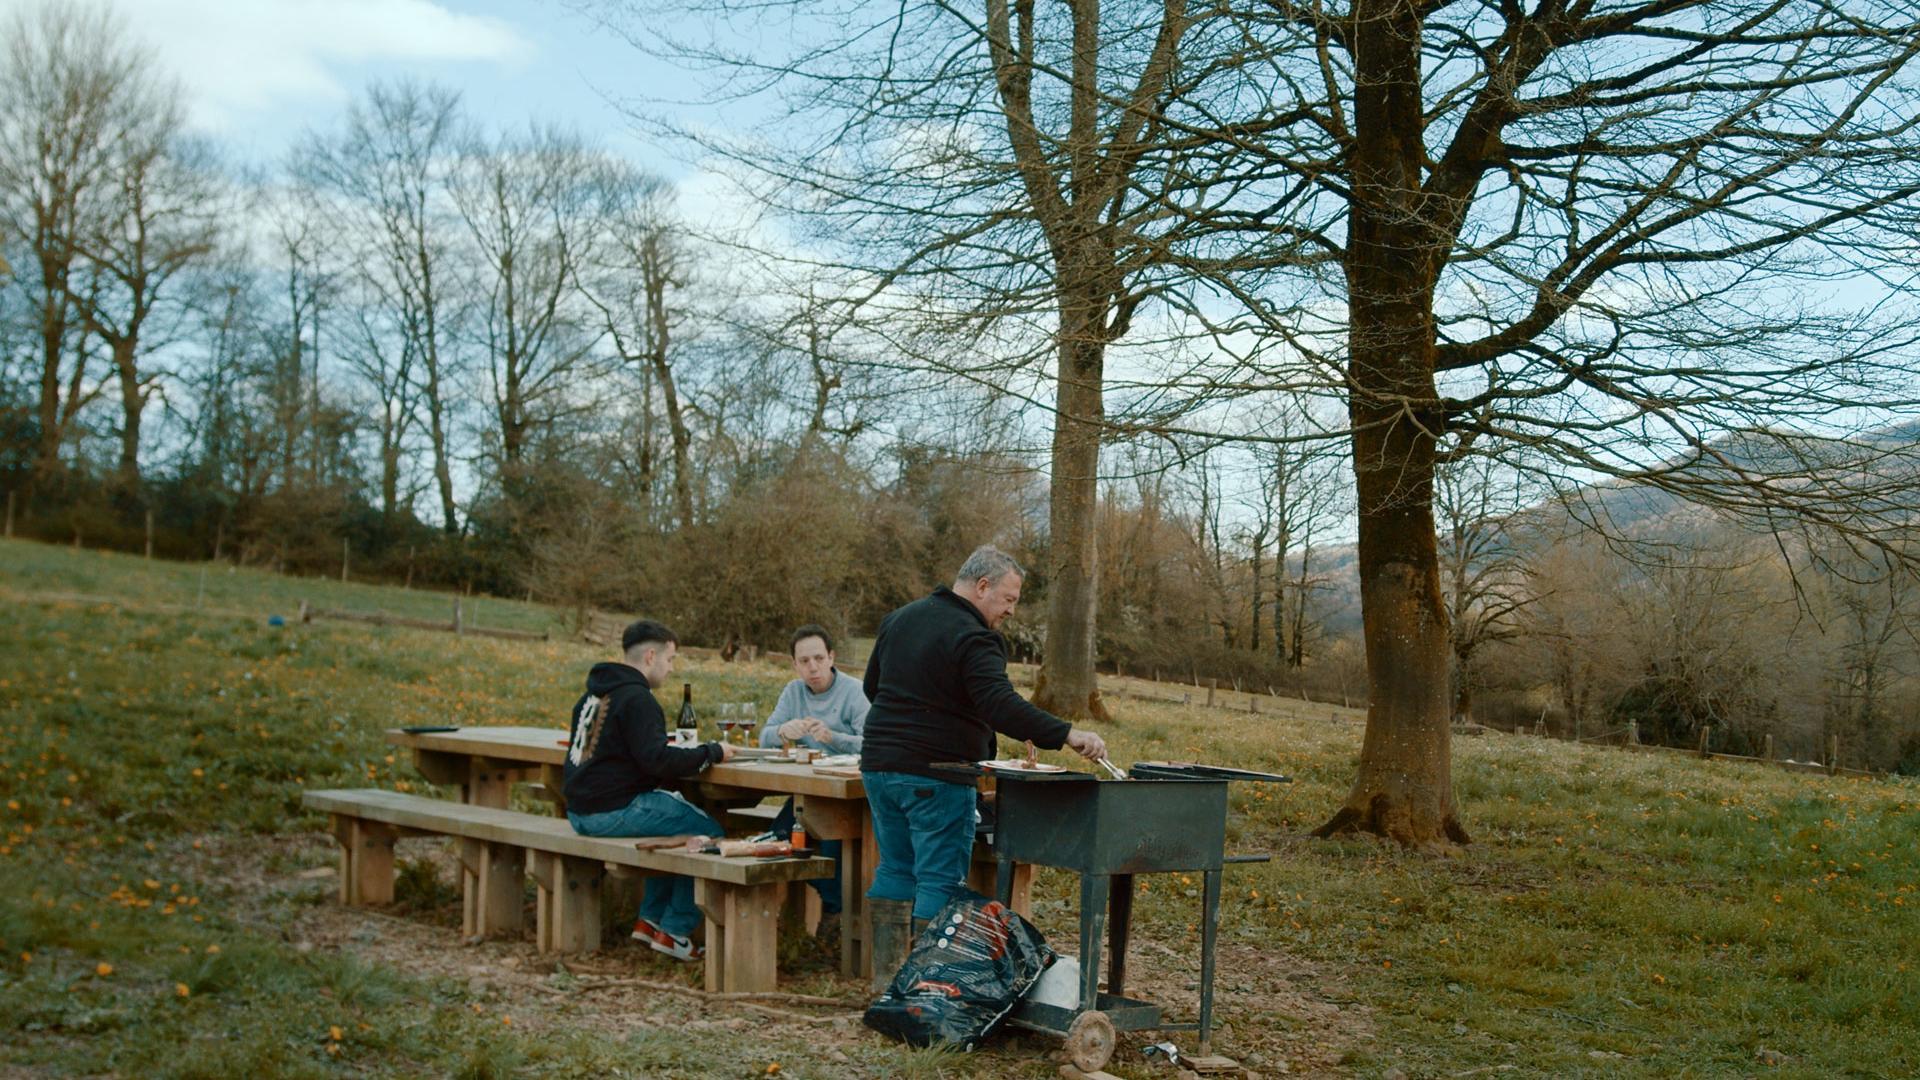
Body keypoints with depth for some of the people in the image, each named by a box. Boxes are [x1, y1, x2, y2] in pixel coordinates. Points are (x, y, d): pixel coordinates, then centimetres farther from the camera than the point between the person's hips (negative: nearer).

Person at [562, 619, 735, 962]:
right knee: (707, 831, -5)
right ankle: (674, 931, -2)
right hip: (614, 812, -10)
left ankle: (650, 918, 22)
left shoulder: (593, 694, 16)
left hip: (581, 811, 10)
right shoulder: (636, 699, -15)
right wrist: (712, 752, -12)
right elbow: (657, 762, -22)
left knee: (680, 817, 24)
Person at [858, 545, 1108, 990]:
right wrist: (1068, 735, -30)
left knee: (895, 868, 16)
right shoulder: (972, 638, -16)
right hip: (934, 776, -8)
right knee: (941, 881, -1)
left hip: (879, 765, 8)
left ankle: (886, 976, 19)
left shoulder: (900, 618, 12)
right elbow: (1002, 706, -28)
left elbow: (872, 685, 21)